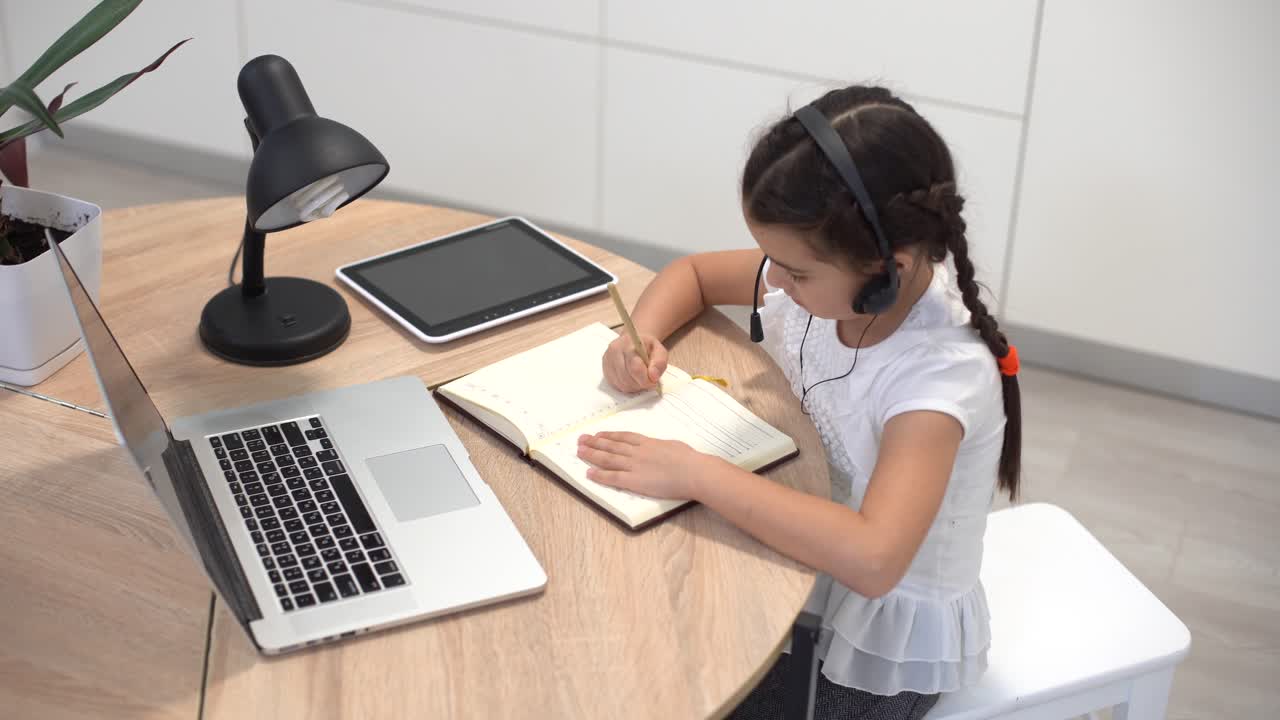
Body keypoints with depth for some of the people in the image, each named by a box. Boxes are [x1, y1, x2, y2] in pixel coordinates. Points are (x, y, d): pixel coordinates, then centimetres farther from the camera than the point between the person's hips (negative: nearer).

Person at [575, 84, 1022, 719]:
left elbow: (869, 559, -46)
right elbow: (692, 273, 7)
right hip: (801, 570, 6)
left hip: (886, 646, -6)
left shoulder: (942, 375, -32)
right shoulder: (817, 277, -13)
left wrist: (696, 475, -42)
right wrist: (642, 335, -14)